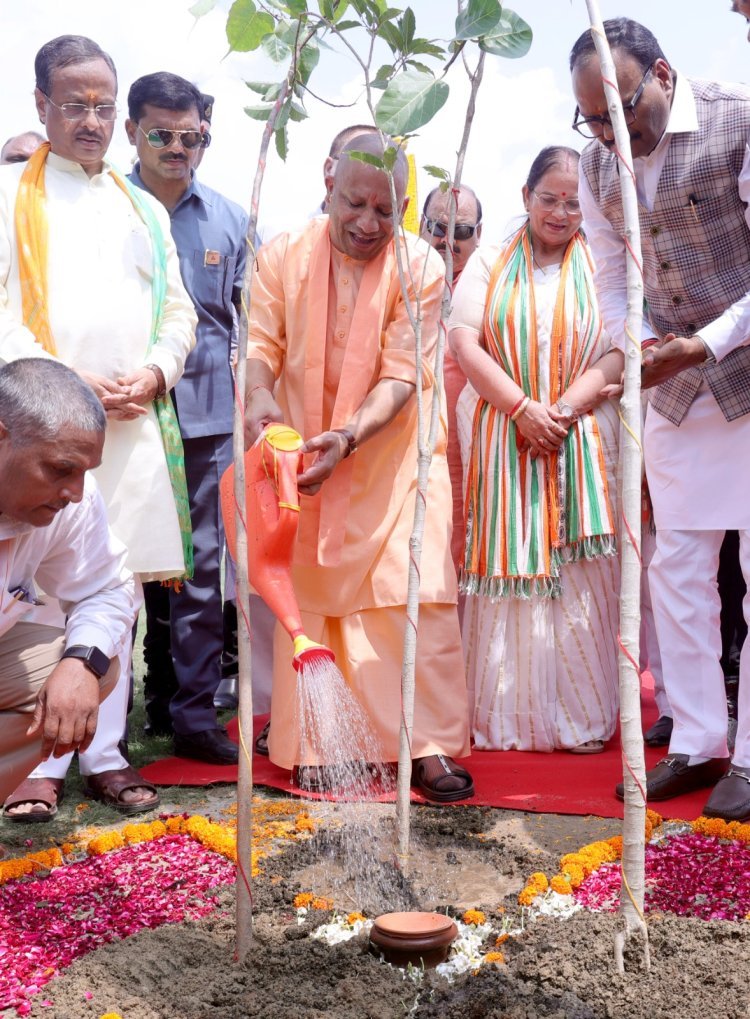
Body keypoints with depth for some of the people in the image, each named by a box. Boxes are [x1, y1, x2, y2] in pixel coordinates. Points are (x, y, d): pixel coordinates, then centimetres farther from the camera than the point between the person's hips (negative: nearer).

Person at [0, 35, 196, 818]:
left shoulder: (144, 210, 20)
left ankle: (104, 754, 12)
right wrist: (64, 381, -14)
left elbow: (178, 309, 15)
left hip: (132, 425, 4)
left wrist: (152, 374, -4)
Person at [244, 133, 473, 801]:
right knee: (311, 597, 5)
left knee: (418, 594, -8)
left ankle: (431, 745, 2)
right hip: (304, 453, 2)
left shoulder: (422, 267, -11)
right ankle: (311, 746, 15)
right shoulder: (282, 257, -5)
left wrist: (349, 437, -31)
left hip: (394, 454, -1)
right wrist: (259, 395, -30)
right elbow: (261, 345, -7)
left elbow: (402, 376, -16)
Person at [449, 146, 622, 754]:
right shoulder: (489, 264, 11)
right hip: (503, 443, 0)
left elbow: (619, 353, 0)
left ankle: (581, 716, 9)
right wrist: (522, 408, -11)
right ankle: (504, 717, 8)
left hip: (582, 445, 0)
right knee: (508, 571, 0)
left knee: (579, 578, -1)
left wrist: (566, 408, -15)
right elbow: (465, 343, -1)